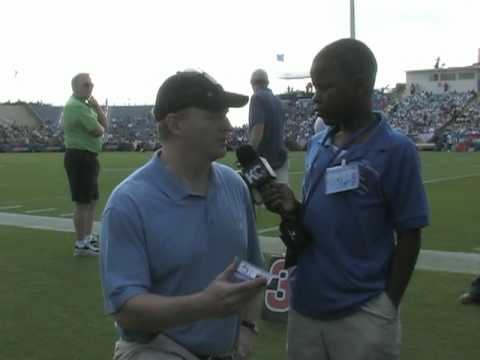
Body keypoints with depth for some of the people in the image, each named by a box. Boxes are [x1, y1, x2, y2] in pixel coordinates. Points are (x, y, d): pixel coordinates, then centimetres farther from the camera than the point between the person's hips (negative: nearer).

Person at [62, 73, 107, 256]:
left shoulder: (84, 105, 17)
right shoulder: (76, 106, -16)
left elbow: (104, 124, 12)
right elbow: (99, 131, -20)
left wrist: (97, 108, -2)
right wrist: (99, 126, 3)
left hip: (88, 157, 11)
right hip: (80, 157, -11)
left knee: (92, 200, 19)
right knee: (82, 202, -6)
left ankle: (88, 237, 31)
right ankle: (80, 244, 0)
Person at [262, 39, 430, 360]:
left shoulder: (395, 150, -12)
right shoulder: (316, 144, 5)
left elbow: (409, 237, -8)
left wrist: (386, 307, -7)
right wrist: (292, 210, -6)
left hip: (361, 316, -5)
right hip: (305, 305, 6)